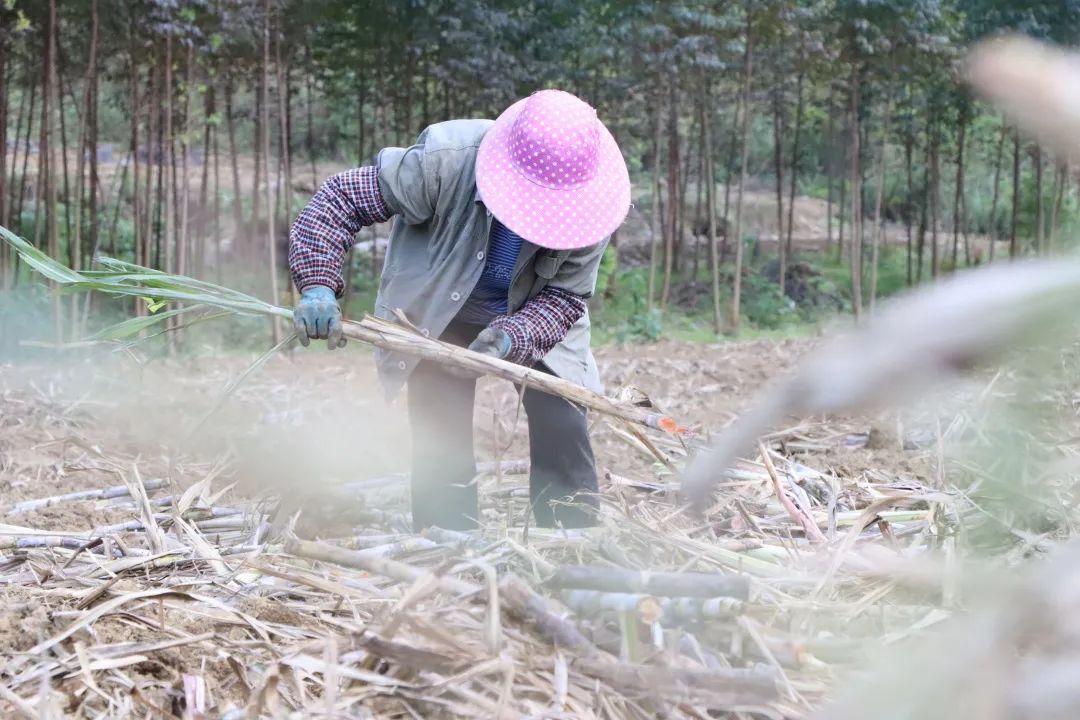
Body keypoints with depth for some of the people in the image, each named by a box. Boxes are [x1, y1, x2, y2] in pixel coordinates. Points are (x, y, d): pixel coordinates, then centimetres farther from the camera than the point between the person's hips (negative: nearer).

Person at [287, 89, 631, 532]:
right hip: (441, 317, -1)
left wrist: (513, 337, -41)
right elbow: (342, 197, -27)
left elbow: (566, 295, -21)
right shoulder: (447, 163, -35)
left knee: (563, 431, -8)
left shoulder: (589, 211, -28)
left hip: (538, 319, 1)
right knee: (441, 442, -5)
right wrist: (317, 284, -40)